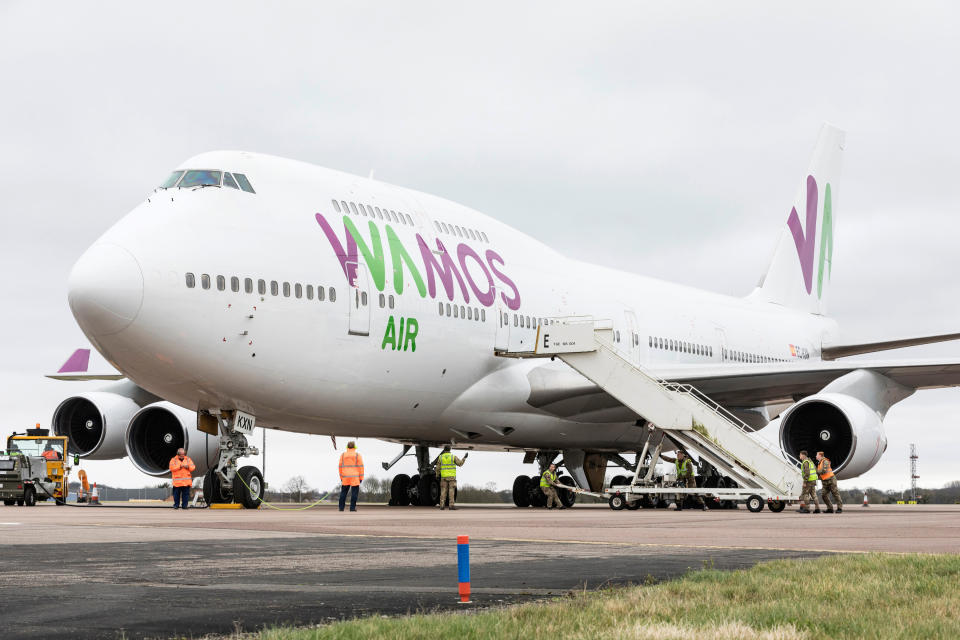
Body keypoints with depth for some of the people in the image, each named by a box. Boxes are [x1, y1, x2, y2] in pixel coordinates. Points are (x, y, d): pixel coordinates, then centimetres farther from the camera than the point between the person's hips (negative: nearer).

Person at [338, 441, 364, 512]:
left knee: (343, 492, 10)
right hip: (355, 477, -2)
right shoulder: (357, 455, -2)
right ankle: (352, 508, -5)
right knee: (354, 493, 0)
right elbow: (361, 467, -4)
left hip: (345, 477, 2)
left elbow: (340, 466, 6)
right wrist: (361, 478, 1)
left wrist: (341, 477, 14)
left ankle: (341, 507, 7)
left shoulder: (343, 455, 5)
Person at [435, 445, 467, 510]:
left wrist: (437, 475, 15)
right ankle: (452, 506, -9)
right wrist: (464, 458, 11)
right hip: (452, 477, -2)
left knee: (443, 491, 5)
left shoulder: (440, 457, 1)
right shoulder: (453, 457, -6)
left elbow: (438, 468, 2)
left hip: (444, 477, 2)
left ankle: (442, 506, -1)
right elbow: (460, 463, -2)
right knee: (451, 491, -3)